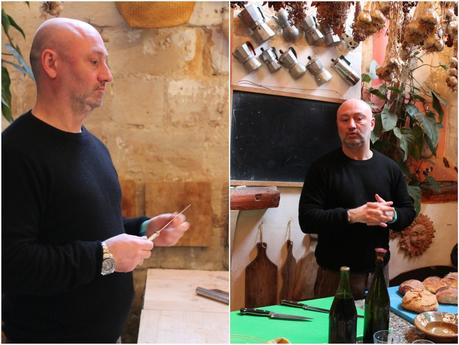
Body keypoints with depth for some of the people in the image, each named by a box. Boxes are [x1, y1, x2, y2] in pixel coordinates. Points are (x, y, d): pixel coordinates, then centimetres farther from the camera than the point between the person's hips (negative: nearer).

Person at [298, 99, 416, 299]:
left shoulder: (390, 167, 6)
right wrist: (352, 216, -24)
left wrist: (391, 215, -12)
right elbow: (306, 219, -13)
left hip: (378, 272, 4)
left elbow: (408, 211, 11)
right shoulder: (323, 168, -6)